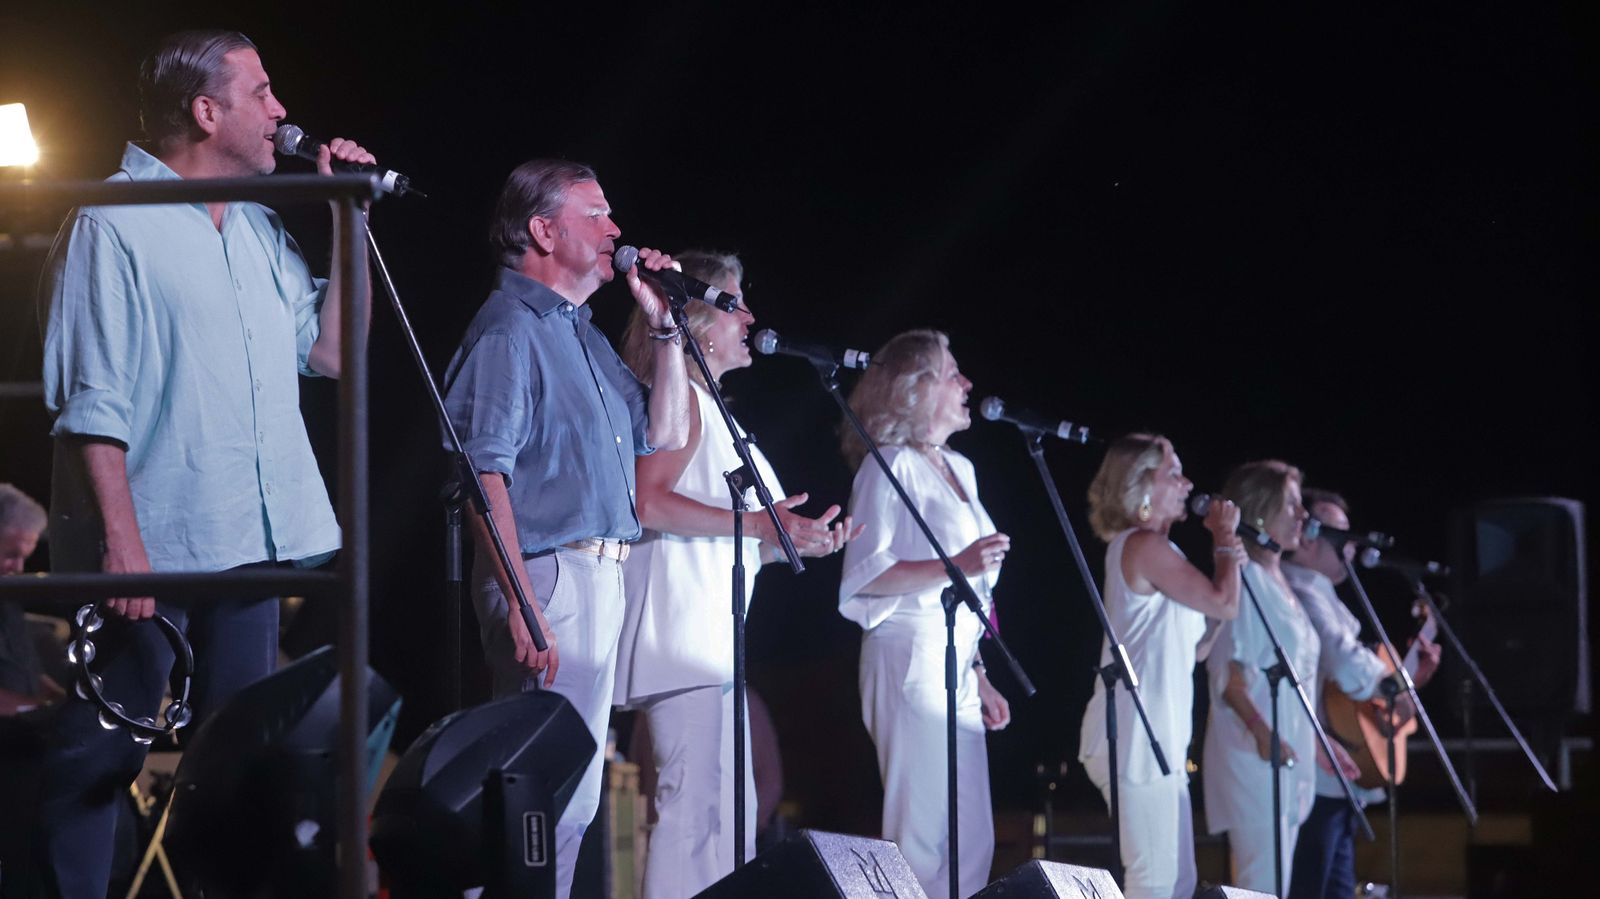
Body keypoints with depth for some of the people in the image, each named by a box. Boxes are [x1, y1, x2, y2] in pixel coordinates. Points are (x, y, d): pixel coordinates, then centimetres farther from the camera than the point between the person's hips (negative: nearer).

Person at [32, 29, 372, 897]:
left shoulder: (259, 224, 14)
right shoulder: (112, 224, -9)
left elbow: (329, 350, 17)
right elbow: (90, 405, -13)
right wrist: (122, 542, -21)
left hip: (251, 547, 8)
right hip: (150, 558, -8)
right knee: (100, 760, -4)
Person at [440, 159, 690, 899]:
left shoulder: (581, 331, 19)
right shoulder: (511, 328, -11)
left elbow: (664, 433, 24)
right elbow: (483, 473, -20)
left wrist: (664, 325, 13)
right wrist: (523, 608, -26)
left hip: (599, 580, 10)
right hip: (549, 579, -10)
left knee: (573, 795, 13)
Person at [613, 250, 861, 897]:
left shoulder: (708, 407, 25)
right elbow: (648, 501, -21)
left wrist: (792, 541, 15)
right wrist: (756, 522, -18)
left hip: (713, 636, 11)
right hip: (683, 629, -11)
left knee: (727, 814, 10)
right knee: (697, 807, -17)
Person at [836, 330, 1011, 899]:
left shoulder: (959, 469, 20)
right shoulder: (890, 467, -5)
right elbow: (864, 574, -14)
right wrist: (954, 567, -22)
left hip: (958, 663, 9)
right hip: (911, 657, -9)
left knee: (971, 839, 4)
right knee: (925, 833, -12)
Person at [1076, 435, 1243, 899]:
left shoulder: (1150, 549, 20)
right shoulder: (1144, 546, -12)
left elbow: (1196, 646, 19)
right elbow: (1226, 604, -12)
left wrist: (1227, 558, 10)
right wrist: (1224, 540, 2)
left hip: (1159, 738, 11)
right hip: (1136, 738, -11)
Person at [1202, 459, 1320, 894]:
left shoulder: (1278, 581, 18)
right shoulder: (1244, 577, -9)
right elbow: (1228, 673, -16)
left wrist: (1321, 743, 21)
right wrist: (1262, 732, -27)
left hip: (1291, 753, 9)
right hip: (1256, 753, -9)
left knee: (1276, 882, 7)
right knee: (1263, 881, -13)